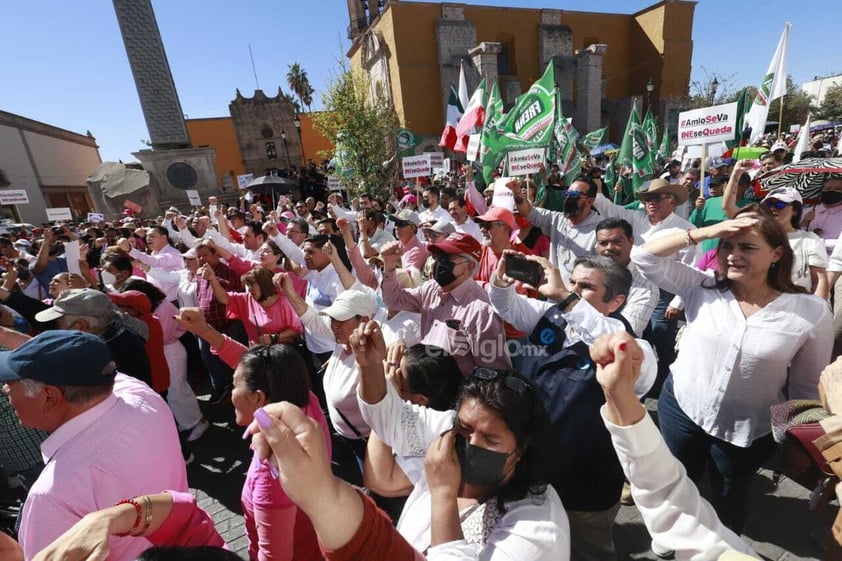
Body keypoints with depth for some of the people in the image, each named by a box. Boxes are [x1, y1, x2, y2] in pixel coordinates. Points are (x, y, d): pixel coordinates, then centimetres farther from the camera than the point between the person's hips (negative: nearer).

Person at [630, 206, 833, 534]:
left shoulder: (812, 312, -13)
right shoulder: (702, 289, -11)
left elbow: (808, 385, -4)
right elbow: (644, 258, -19)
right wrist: (703, 233, -26)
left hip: (748, 431, -1)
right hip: (681, 408, 1)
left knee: (730, 496, 26)